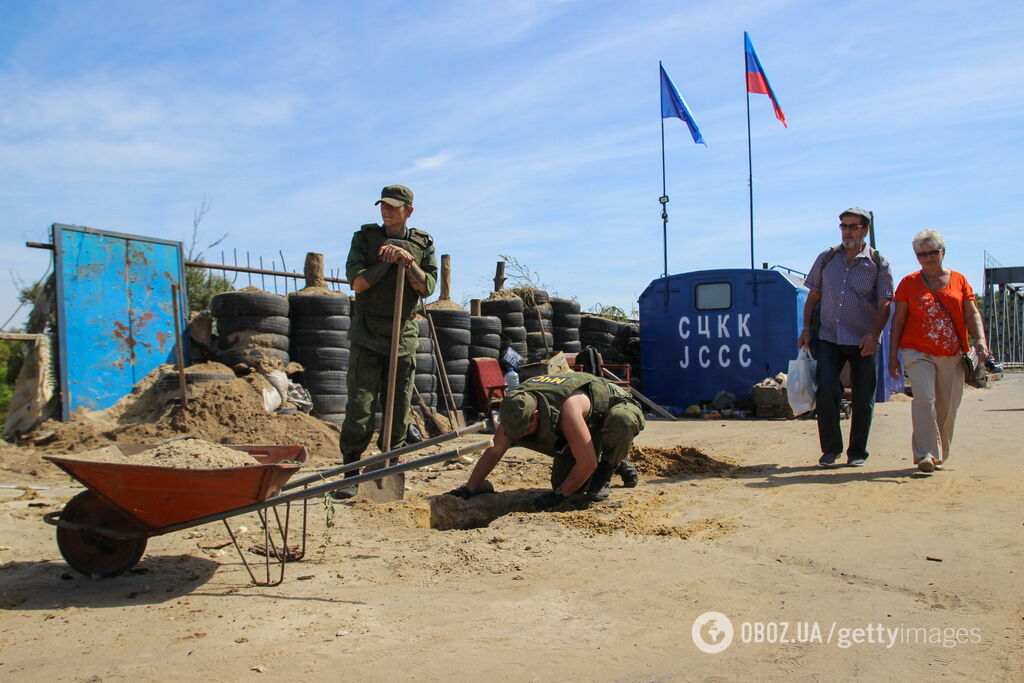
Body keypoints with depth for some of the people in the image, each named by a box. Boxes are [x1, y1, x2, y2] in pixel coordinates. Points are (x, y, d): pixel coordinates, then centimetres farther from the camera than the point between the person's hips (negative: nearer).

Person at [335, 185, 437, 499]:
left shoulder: (423, 244, 8)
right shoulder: (365, 238, 4)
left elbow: (427, 287, -3)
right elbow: (357, 282, -5)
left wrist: (407, 261, -15)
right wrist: (387, 262, -13)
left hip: (403, 334, 2)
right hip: (367, 334, -2)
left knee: (399, 405, 7)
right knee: (360, 404, -7)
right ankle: (351, 472, -2)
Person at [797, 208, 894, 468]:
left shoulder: (878, 263, 2)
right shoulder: (826, 258, 9)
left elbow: (884, 304, -3)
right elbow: (813, 296, 14)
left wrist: (874, 334, -17)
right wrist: (807, 329, 5)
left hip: (863, 342, -1)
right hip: (829, 338, 1)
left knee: (863, 399, 3)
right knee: (826, 390, -11)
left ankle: (857, 452, 17)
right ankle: (830, 449, 4)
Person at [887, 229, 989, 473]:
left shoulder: (959, 280, 10)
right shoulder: (909, 283, 6)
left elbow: (972, 314, 5)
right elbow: (898, 320, 6)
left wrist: (980, 340, -13)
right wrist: (893, 355, 3)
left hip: (953, 355, 2)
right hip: (918, 352, -2)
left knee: (948, 407, 5)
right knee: (924, 398, -19)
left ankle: (940, 456, 20)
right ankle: (926, 454, -18)